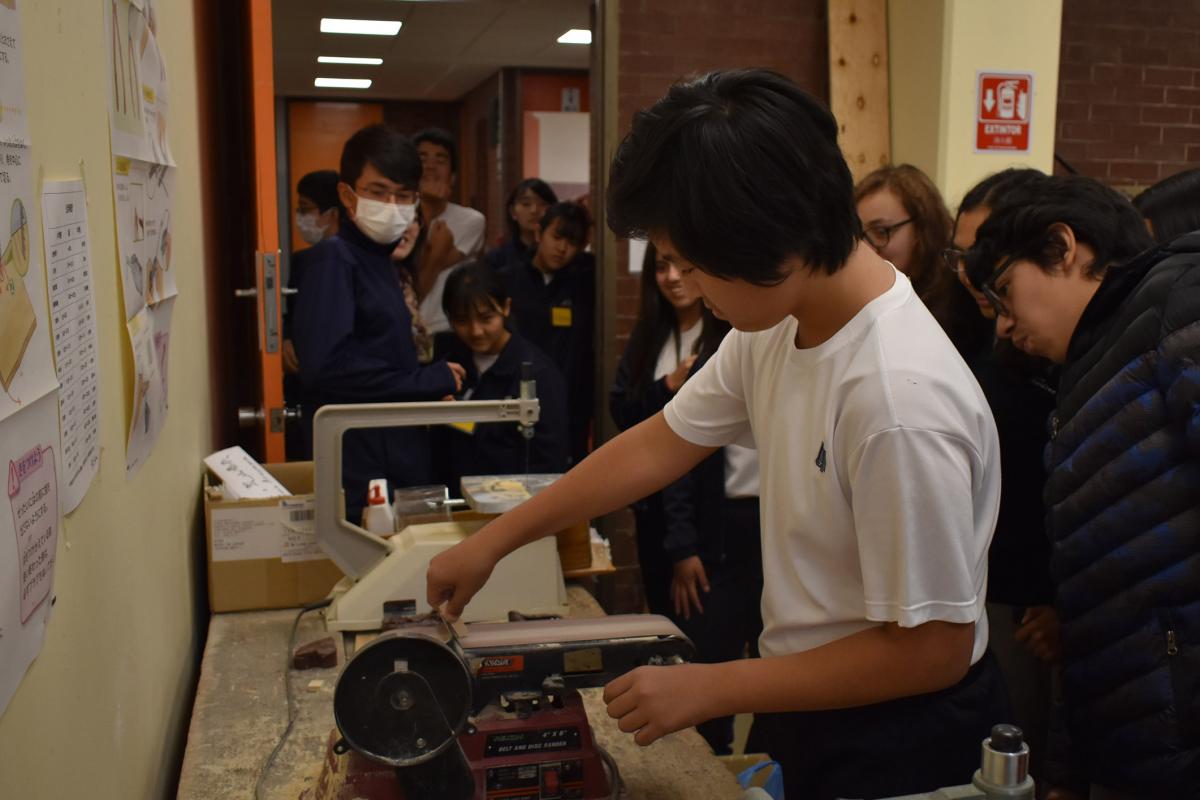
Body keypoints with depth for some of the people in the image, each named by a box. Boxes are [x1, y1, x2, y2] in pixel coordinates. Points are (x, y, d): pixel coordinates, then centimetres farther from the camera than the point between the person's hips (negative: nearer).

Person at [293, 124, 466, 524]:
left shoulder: (380, 260, 15)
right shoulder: (335, 258, -11)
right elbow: (325, 364, -24)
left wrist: (430, 393, 3)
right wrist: (428, 381, -16)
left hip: (402, 459, 9)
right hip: (359, 467, -8)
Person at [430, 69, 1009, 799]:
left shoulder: (899, 400, -32)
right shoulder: (777, 322, -8)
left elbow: (931, 650, -24)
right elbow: (659, 445, 3)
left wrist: (710, 690, -18)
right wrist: (492, 541, 6)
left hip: (893, 738, -6)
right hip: (806, 699, 7)